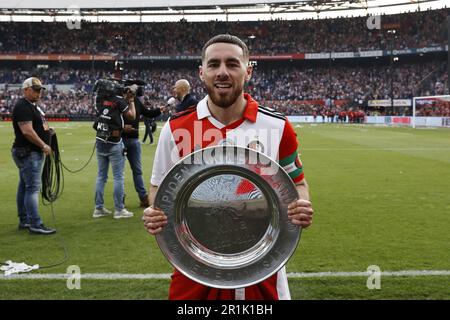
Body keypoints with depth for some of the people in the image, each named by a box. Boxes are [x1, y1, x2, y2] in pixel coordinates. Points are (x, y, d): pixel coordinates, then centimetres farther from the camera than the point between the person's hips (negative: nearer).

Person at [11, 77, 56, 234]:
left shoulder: (33, 106, 17)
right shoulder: (22, 106, -15)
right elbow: (27, 131, -24)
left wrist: (47, 130, 7)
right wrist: (44, 146, -18)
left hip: (34, 152, 11)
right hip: (28, 153, -11)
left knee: (24, 187, 15)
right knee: (33, 188, -9)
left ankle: (24, 221, 23)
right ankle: (35, 224, -6)